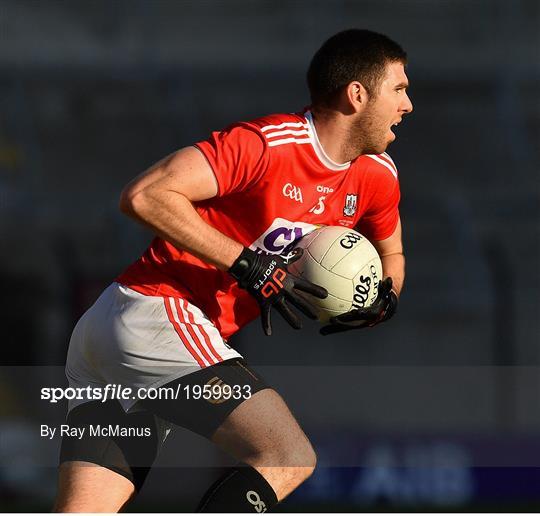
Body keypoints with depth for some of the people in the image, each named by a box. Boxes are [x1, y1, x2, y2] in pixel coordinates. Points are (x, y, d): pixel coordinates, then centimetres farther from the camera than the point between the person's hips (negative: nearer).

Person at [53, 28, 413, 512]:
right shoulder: (268, 144, -16)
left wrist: (383, 298, 5)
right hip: (155, 316, -9)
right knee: (290, 458, -16)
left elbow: (390, 254, 30)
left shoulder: (377, 176, 10)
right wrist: (250, 266, -20)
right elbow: (145, 196, -22)